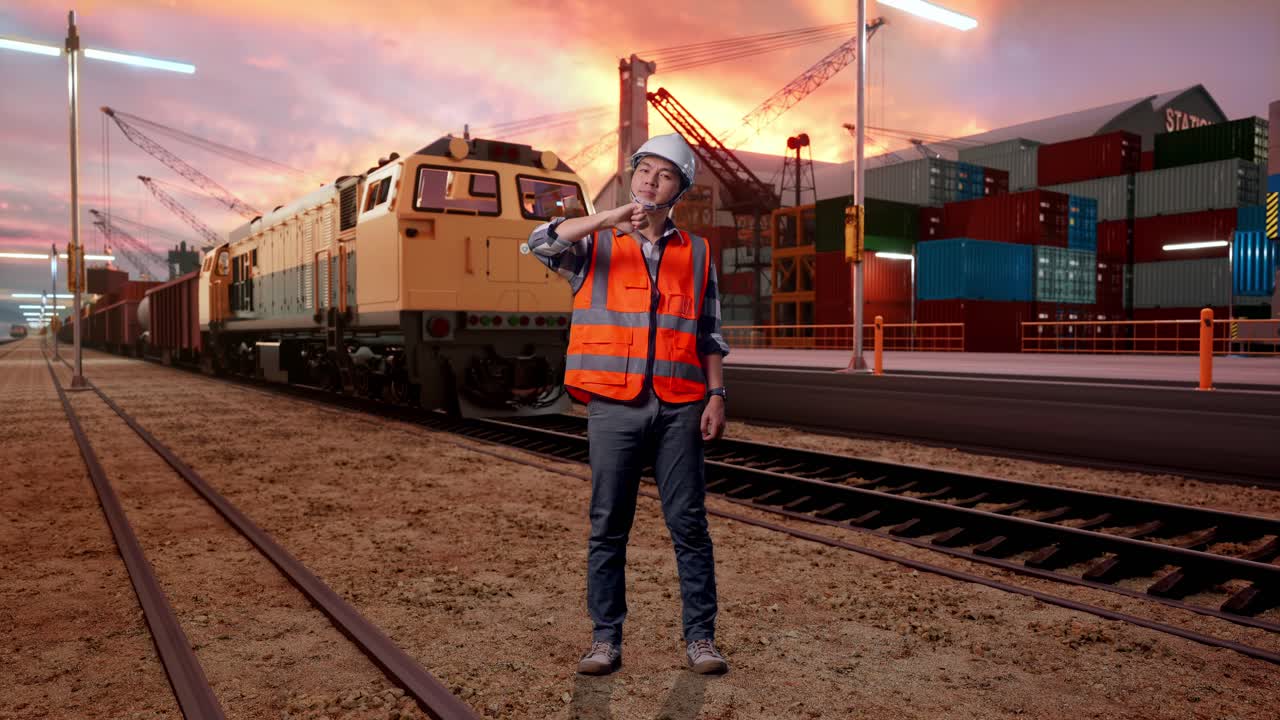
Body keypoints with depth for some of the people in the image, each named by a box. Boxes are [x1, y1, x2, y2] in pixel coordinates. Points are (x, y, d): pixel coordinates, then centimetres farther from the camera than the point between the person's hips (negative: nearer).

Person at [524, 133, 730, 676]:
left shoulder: (696, 253, 14)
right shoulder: (595, 244, 9)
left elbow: (710, 335, 14)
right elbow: (542, 243, -12)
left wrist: (716, 396, 3)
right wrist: (611, 218, -21)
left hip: (678, 408, 1)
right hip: (614, 406, -1)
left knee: (689, 524, 4)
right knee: (608, 528, 4)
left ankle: (700, 637, 15)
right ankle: (606, 639, 16)